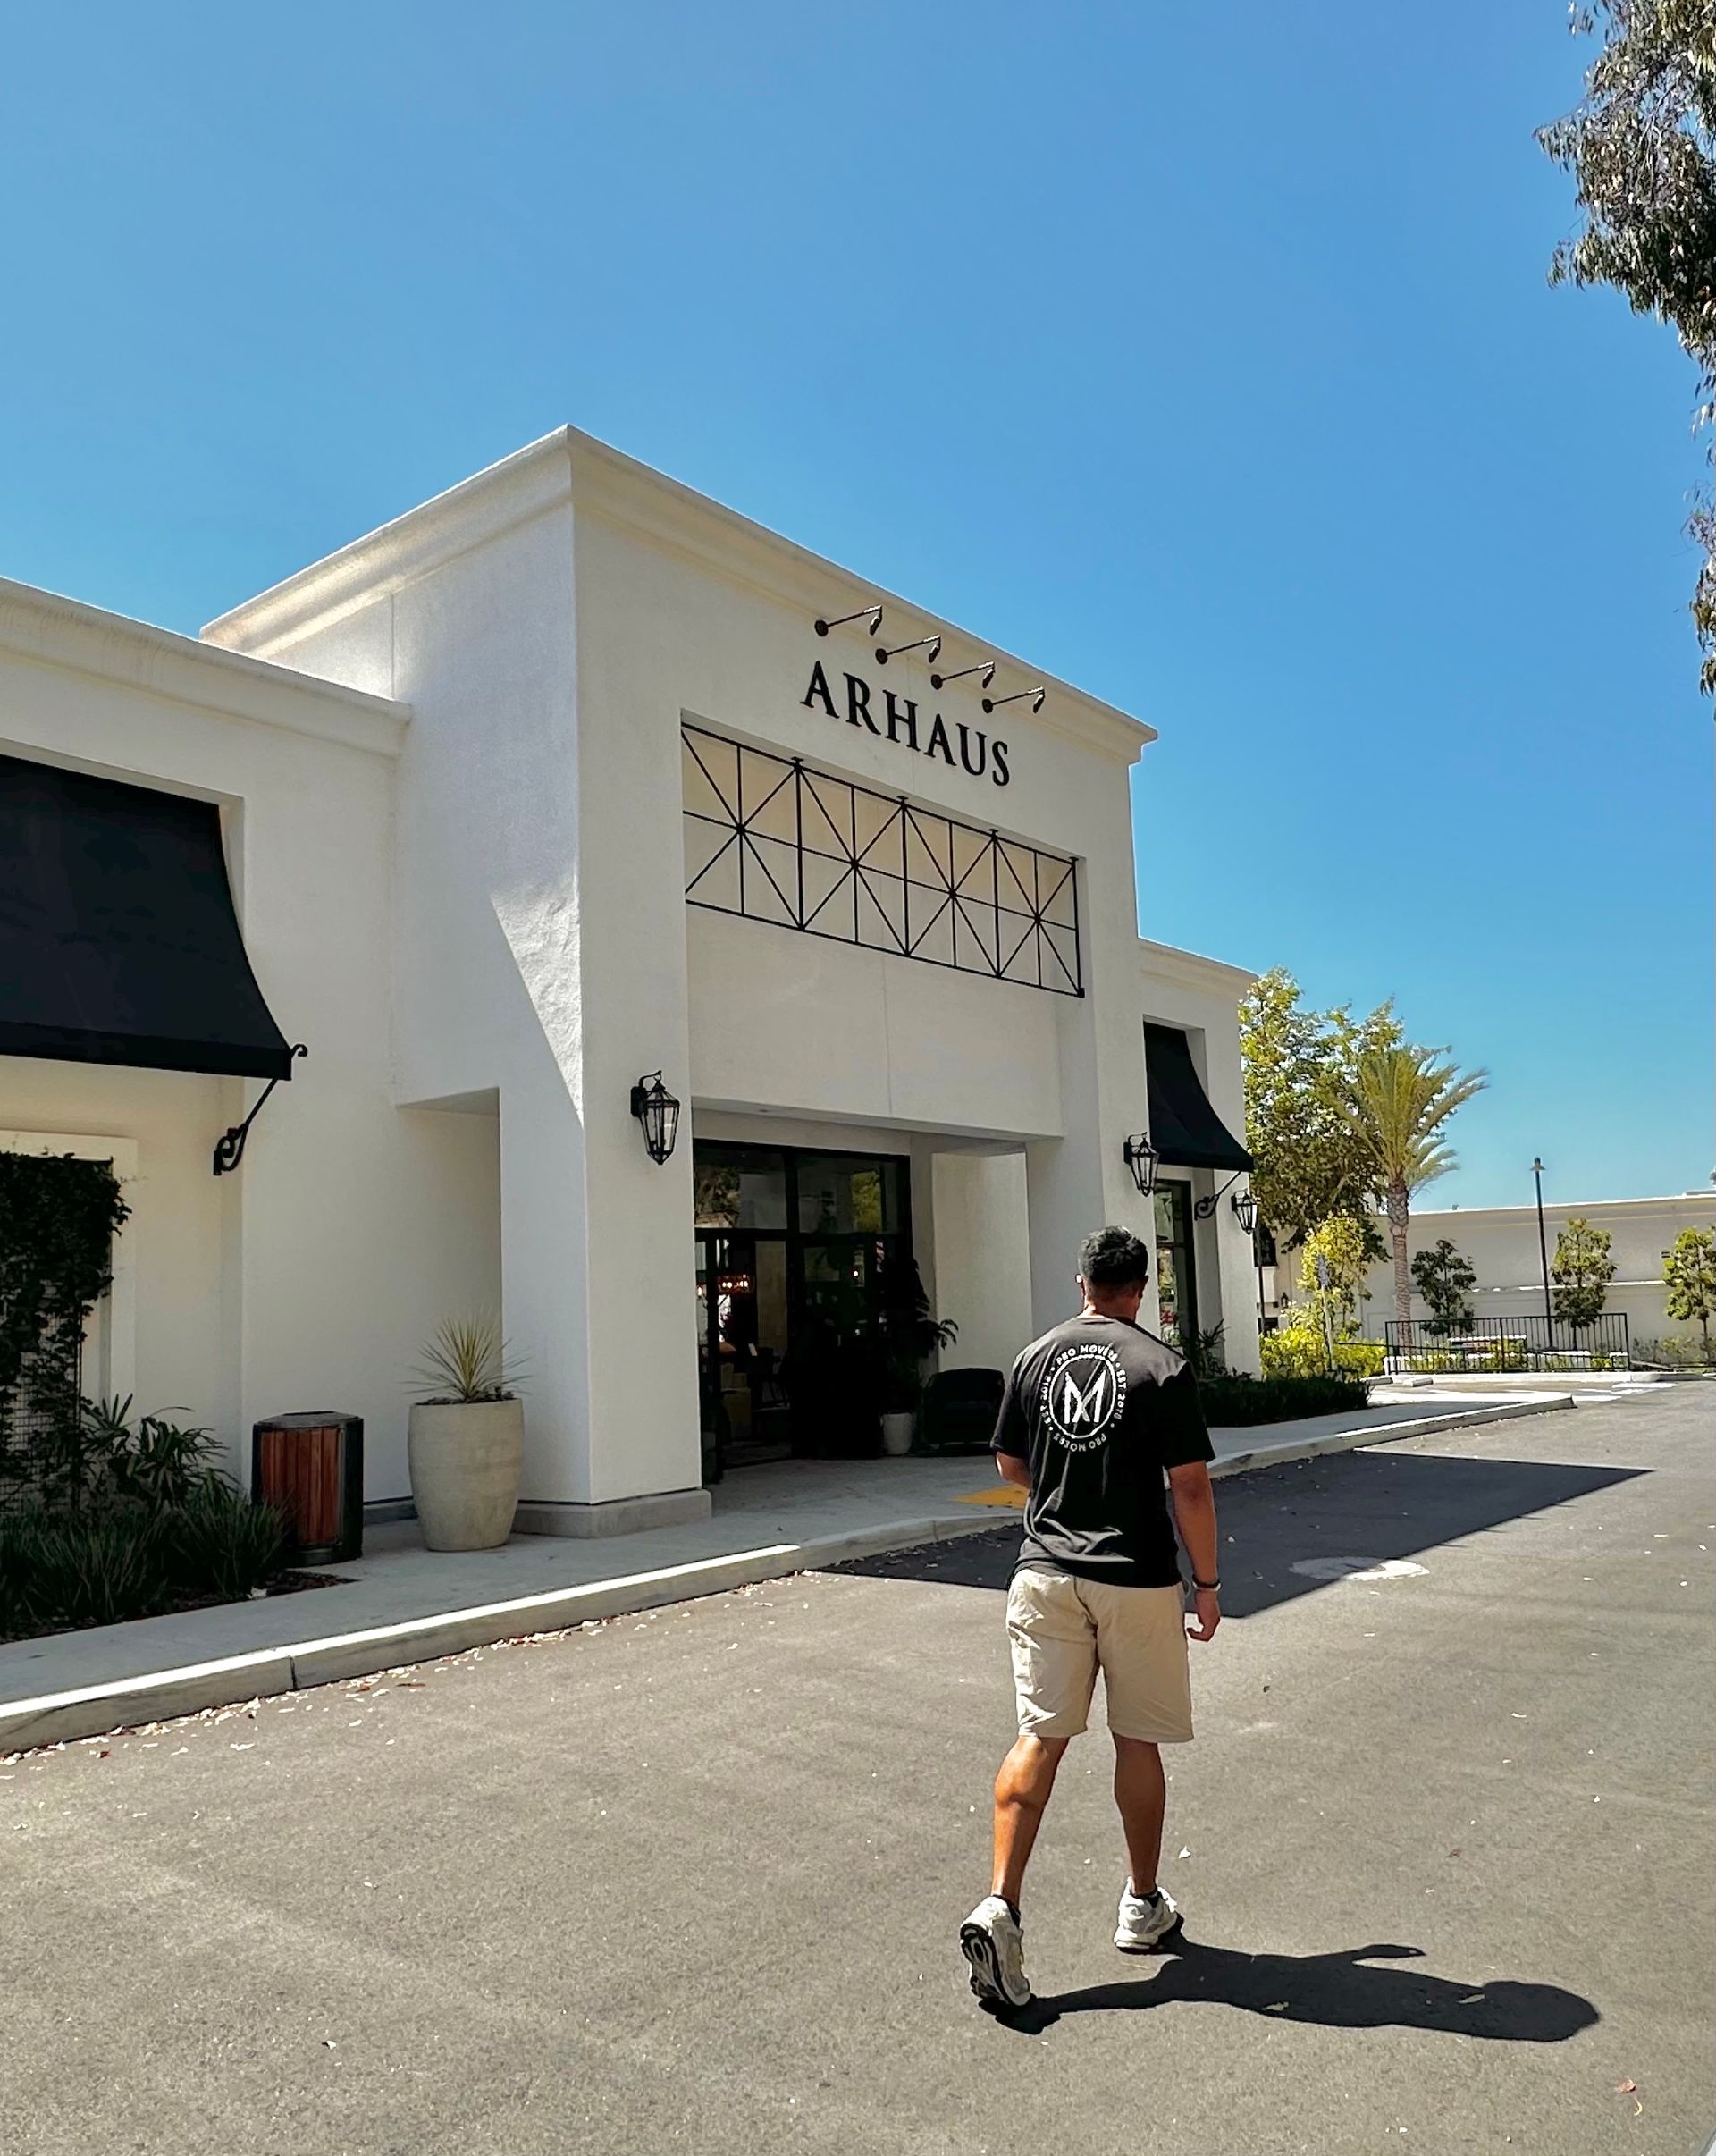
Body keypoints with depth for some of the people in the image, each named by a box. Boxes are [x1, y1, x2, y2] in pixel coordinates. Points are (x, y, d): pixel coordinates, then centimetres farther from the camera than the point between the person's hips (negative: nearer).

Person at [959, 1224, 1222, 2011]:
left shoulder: (1036, 1356, 3)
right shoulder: (1163, 1366, -9)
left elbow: (1010, 1464, 12)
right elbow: (1190, 1486, -10)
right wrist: (1208, 1582, 0)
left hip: (1046, 1572, 3)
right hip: (1137, 1581, -2)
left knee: (1039, 1737, 5)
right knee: (1136, 1741, 13)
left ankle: (999, 1906, -7)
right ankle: (1143, 1906, 28)